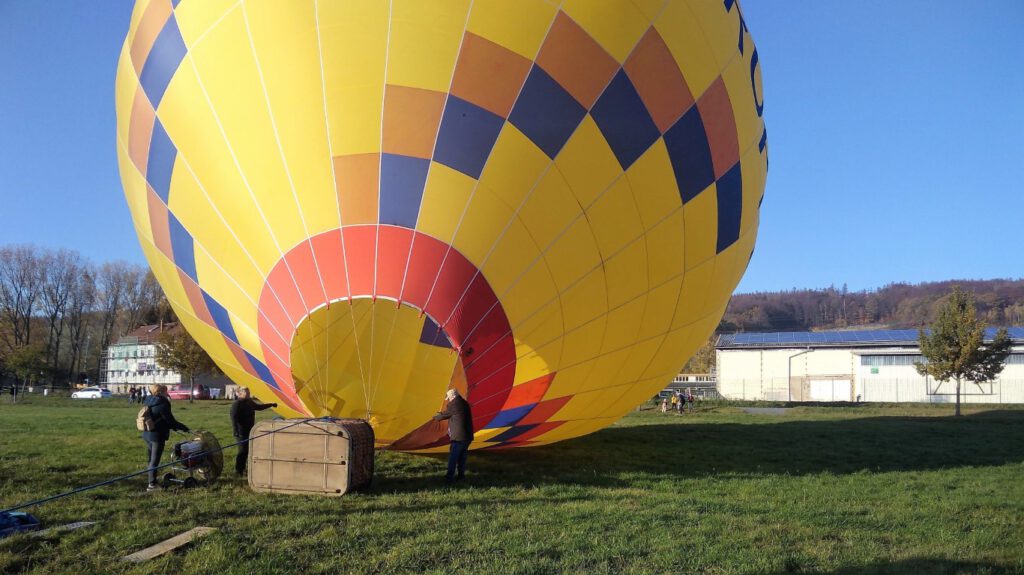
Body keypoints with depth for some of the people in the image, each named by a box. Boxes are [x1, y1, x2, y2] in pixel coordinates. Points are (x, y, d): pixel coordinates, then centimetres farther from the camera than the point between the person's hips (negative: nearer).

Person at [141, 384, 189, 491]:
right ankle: (152, 484, 1)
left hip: (147, 434, 8)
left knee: (151, 458, 17)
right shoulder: (162, 404, -18)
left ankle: (152, 481, 25)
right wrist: (183, 427, -2)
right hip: (157, 435, -8)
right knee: (155, 460, -2)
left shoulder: (147, 402, 8)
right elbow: (170, 421, -15)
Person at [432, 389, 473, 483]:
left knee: (453, 457, -2)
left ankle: (449, 477, -3)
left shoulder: (453, 405, -12)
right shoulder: (465, 404, 13)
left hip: (458, 436, -8)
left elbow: (444, 415, 0)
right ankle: (461, 475, 20)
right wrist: (442, 413, 31)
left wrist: (435, 417, 21)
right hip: (468, 436, 8)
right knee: (462, 457, 16)